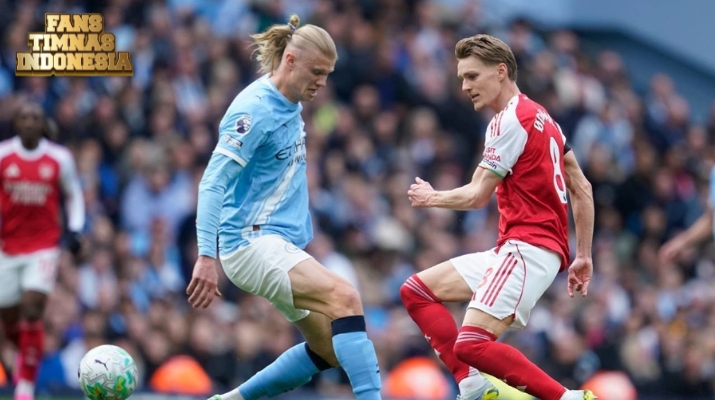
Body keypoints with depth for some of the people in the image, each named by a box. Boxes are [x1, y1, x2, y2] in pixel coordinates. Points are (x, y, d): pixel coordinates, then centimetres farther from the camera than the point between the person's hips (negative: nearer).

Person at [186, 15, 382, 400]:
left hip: (281, 241, 10)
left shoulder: (289, 105, 11)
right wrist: (206, 256, -27)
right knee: (344, 297, -28)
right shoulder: (255, 109, -16)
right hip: (252, 240, -10)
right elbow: (213, 183, -20)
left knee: (330, 350, 6)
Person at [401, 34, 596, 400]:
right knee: (416, 291, 10)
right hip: (514, 249, 10)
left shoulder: (510, 120, -11)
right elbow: (582, 189, 20)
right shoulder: (539, 117, 18)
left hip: (528, 247, -10)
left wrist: (431, 198, 11)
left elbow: (476, 196, -8)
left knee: (471, 344, -23)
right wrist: (583, 257, 22)